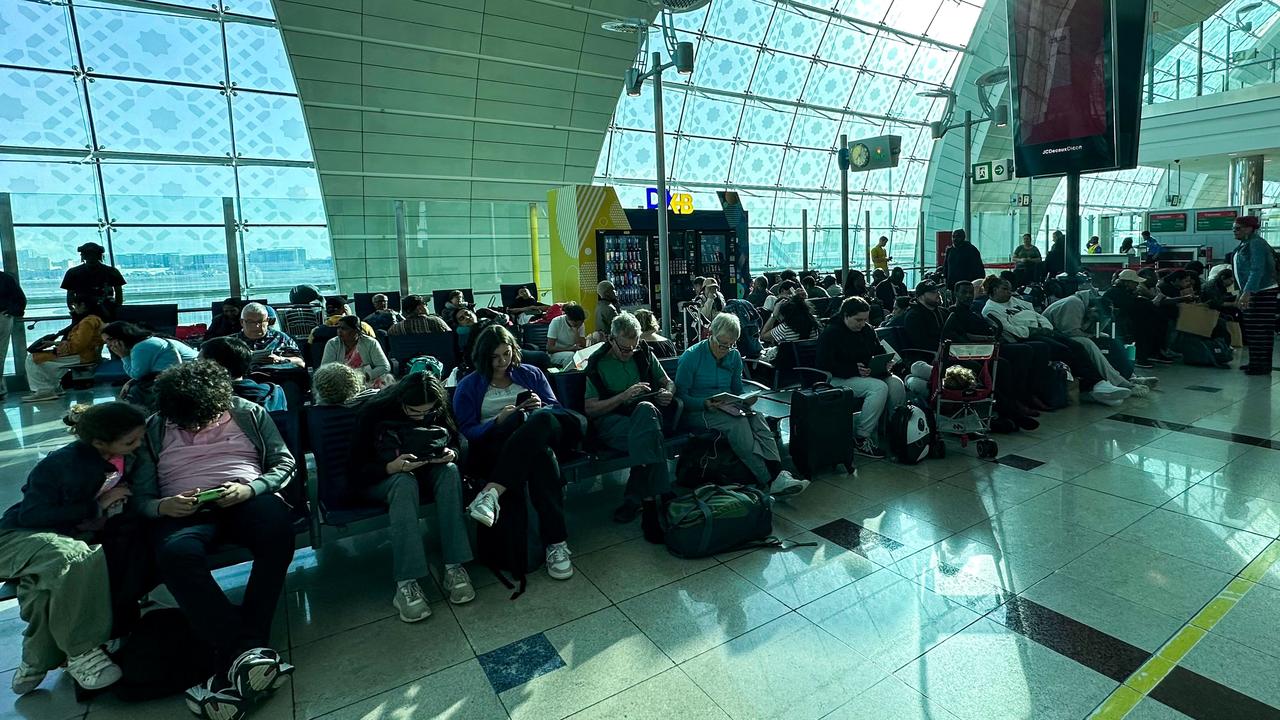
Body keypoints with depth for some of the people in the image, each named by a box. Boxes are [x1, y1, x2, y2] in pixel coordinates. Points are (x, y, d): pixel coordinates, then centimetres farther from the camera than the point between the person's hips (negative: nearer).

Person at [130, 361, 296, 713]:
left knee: (279, 531, -36)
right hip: (184, 511, 1)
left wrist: (250, 489, -12)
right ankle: (246, 652, -38)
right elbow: (141, 496, 11)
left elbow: (285, 462, 6)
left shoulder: (249, 413, 10)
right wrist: (163, 506, -13)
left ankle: (238, 658, -32)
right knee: (176, 555, -36)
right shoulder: (153, 430, 13)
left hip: (248, 498, 0)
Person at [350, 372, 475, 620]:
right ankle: (405, 584, -44)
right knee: (405, 484, -38)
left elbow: (458, 441, -1)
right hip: (380, 478, -3)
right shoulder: (373, 412, -19)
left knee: (450, 471, -30)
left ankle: (454, 567, -34)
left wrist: (451, 453, -25)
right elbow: (358, 469, -18)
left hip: (423, 471, 3)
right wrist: (393, 467, -37)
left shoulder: (437, 410, -9)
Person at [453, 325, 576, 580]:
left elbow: (556, 408, 16)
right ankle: (556, 542, -39)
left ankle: (492, 492, -45)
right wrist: (498, 421, -15)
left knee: (541, 418, -38)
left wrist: (540, 407, -7)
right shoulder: (468, 386, 15)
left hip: (542, 435, 3)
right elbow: (467, 431, 3)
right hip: (495, 447, -2)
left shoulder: (530, 374, 22)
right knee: (541, 455, -39)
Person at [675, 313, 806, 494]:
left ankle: (778, 474, -38)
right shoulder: (692, 356, -8)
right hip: (696, 413, -5)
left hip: (727, 409, 5)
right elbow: (680, 396, -10)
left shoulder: (734, 356, 9)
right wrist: (705, 404, -26)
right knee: (737, 422, -33)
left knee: (756, 417, -27)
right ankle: (769, 481, -35)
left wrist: (746, 400, -5)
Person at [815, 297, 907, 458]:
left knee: (896, 383, -19)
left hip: (867, 373, 8)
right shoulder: (830, 333, -11)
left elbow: (880, 351, 24)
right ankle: (860, 440, -25)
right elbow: (824, 365, -18)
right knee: (879, 387, -30)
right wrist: (855, 370, -22)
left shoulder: (867, 330, 13)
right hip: (839, 379, -7)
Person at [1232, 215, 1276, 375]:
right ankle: (1255, 362, 20)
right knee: (1251, 330, 13)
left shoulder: (1256, 243, -13)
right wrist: (1241, 294, 21)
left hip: (1262, 292, -10)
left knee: (1261, 330, -7)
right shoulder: (1243, 245, 16)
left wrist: (1247, 293, -29)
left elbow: (1257, 270, -22)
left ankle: (1263, 366, -4)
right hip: (1251, 292, 10)